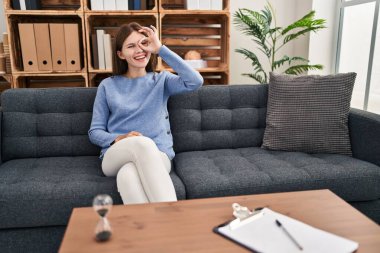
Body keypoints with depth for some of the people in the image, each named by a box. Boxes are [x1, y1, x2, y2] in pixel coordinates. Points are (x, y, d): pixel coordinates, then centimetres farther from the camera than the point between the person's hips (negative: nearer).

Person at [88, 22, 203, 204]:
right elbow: (95, 131, 11)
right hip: (116, 157, 1)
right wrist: (119, 139, -12)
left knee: (127, 176, -37)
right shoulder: (107, 86, 12)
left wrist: (160, 49, -6)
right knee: (143, 143, -36)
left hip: (157, 156, 0)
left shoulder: (161, 80, 11)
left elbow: (195, 81, -10)